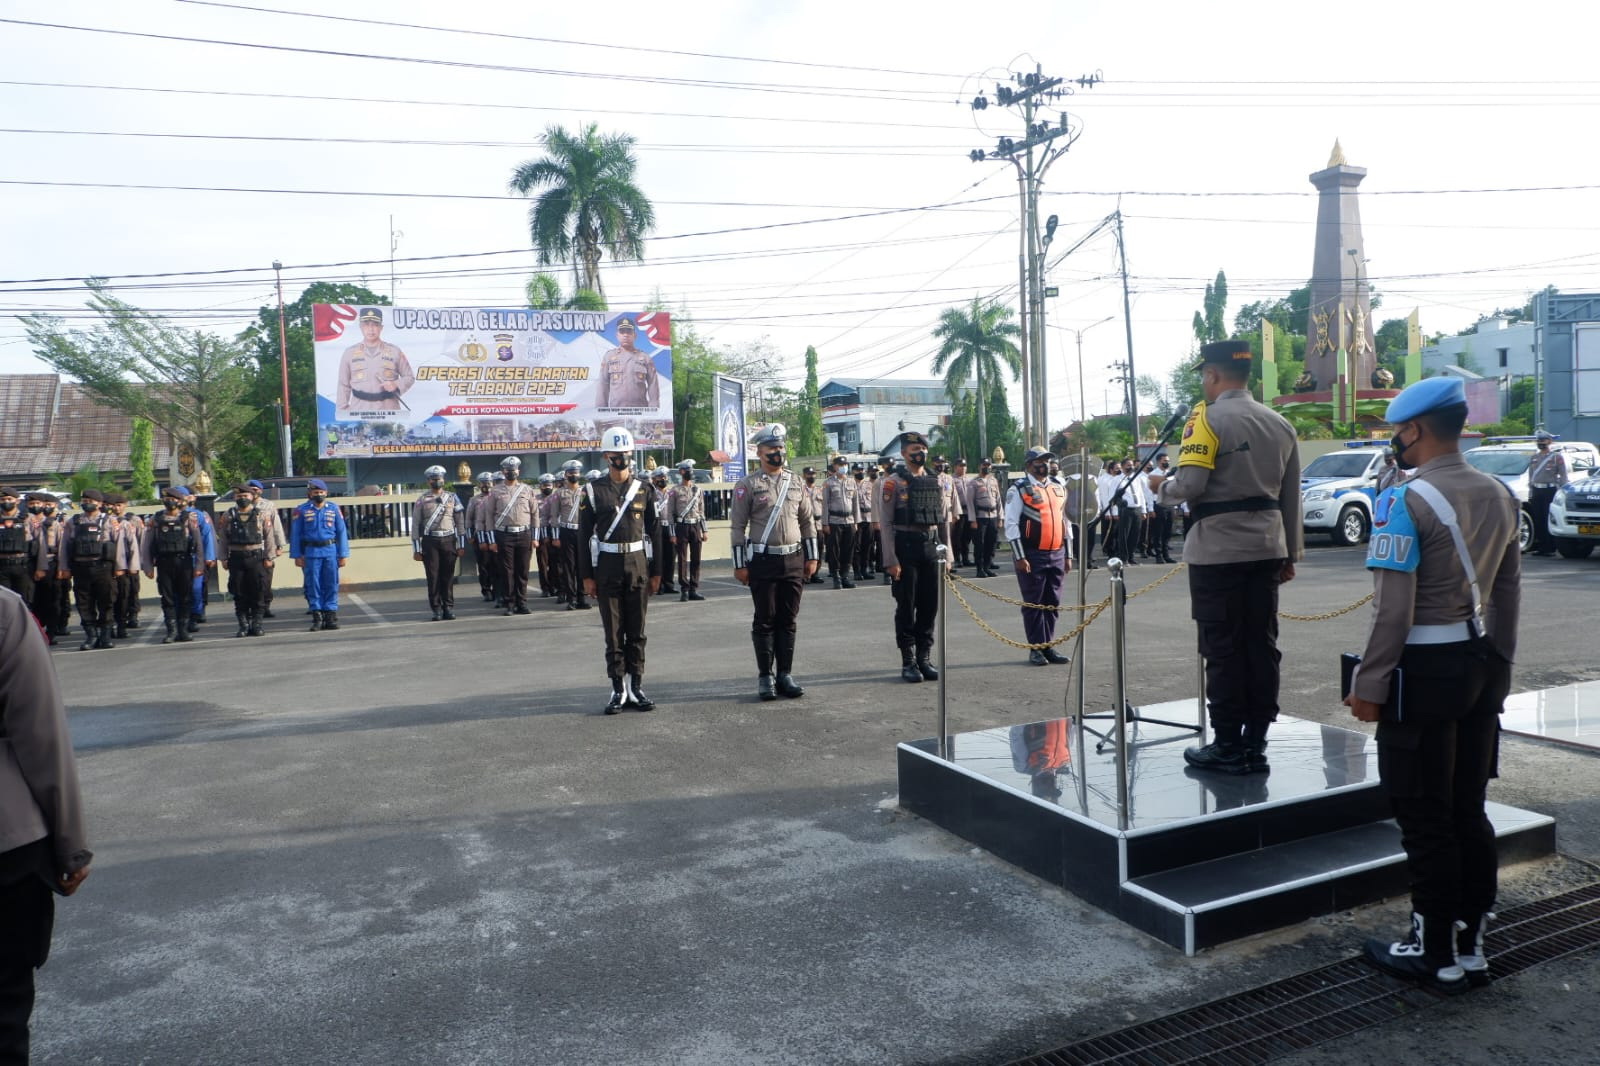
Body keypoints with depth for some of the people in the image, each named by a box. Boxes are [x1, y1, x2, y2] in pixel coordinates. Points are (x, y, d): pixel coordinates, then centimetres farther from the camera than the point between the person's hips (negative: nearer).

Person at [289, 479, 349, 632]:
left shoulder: (334, 509, 8)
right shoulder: (301, 510, 3)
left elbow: (342, 532, 8)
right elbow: (295, 534, 4)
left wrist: (343, 555, 3)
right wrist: (297, 555, -1)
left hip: (330, 551, 1)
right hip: (311, 553, -1)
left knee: (331, 585, 2)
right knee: (313, 585, 1)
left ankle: (331, 615, 7)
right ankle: (317, 617, 6)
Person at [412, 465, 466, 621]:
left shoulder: (452, 497, 8)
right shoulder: (421, 500, 5)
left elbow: (460, 522, 8)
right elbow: (415, 525, 4)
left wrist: (461, 545, 2)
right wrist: (416, 549, -1)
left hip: (449, 540, 1)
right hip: (430, 541, -1)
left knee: (448, 576, 3)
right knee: (433, 576, 0)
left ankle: (448, 608, 10)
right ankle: (436, 609, 7)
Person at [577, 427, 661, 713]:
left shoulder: (643, 489, 6)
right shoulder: (593, 490, 0)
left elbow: (652, 531, 7)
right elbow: (584, 535, -1)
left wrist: (656, 572, 3)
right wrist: (587, 576, -5)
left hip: (638, 563, 2)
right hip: (607, 564, -2)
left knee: (637, 630, 6)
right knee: (613, 632, 3)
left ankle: (637, 686, 14)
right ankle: (618, 689, 10)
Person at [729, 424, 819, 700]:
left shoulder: (797, 484, 9)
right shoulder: (747, 486, -3)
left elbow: (808, 522, 13)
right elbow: (737, 527, -4)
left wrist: (812, 557, 8)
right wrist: (740, 564, -8)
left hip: (794, 560, 4)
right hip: (763, 561, -4)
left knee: (788, 620, 7)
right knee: (765, 621, 2)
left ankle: (785, 675, 15)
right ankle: (765, 677, 10)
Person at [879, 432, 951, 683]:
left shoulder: (936, 482, 10)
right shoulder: (893, 483, -5)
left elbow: (944, 521, 13)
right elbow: (885, 523, -9)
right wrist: (891, 560, -14)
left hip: (931, 547, 5)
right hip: (906, 547, -5)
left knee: (929, 607, 8)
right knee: (906, 608, 2)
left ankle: (924, 659, 19)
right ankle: (908, 662, 10)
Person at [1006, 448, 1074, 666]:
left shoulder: (1059, 489, 13)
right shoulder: (1019, 490, -6)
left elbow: (1064, 522, 18)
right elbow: (1011, 525, -10)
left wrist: (1068, 555, 15)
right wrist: (1020, 557, -14)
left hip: (1057, 555, 6)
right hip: (1032, 556, -6)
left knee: (1052, 604, 10)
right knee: (1033, 604, 1)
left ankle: (1048, 646, 20)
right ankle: (1036, 649, 9)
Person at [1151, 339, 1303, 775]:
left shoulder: (1208, 418, -9)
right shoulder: (1279, 424, 13)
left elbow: (1191, 485, -19)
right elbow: (1290, 497, 15)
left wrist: (1163, 486, 2)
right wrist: (1290, 553, 21)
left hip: (1217, 551, -7)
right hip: (1266, 549, 7)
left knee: (1222, 648, -1)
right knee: (1261, 645, 9)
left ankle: (1228, 748, 5)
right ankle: (1255, 744, 14)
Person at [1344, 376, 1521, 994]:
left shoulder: (1405, 502, -17)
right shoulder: (1500, 497, 8)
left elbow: (1394, 610, -20)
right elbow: (1508, 593, 14)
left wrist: (1369, 685, -13)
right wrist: (1499, 665, 22)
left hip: (1425, 670, -8)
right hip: (1482, 665, 8)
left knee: (1424, 818, 4)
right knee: (1469, 809, 16)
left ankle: (1436, 953, 15)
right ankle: (1471, 945, 26)